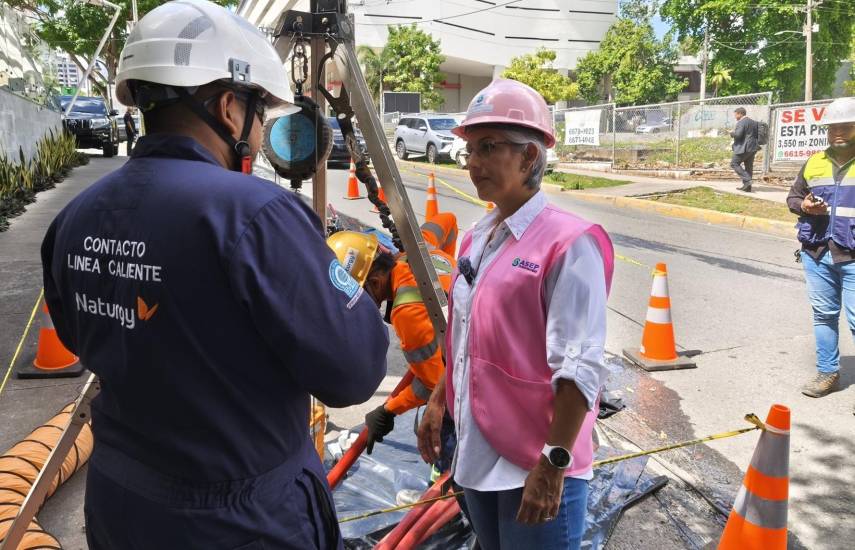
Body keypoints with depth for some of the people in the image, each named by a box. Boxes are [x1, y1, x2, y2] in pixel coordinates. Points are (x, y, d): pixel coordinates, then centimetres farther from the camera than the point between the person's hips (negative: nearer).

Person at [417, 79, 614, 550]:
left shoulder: (568, 243, -18)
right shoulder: (476, 239, 6)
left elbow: (579, 370, -20)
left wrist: (553, 465, -21)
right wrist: (438, 401, 17)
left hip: (534, 466, -7)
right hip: (477, 454, 8)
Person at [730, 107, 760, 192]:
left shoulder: (741, 122, -12)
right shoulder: (754, 122, 15)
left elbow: (738, 134, -21)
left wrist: (731, 133, -3)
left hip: (743, 148, -9)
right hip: (752, 148, 9)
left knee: (734, 163, -1)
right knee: (748, 167, 11)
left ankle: (747, 181, -14)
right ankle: (747, 186, 12)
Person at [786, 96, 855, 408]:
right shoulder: (814, 163, 10)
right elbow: (792, 197, 17)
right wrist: (803, 205, -4)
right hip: (816, 254, 4)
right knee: (823, 314, 13)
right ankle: (827, 372, 26)